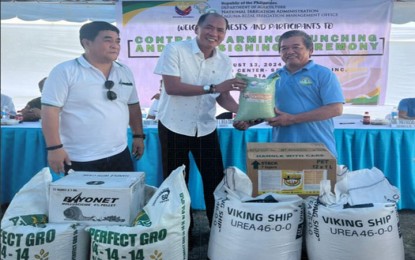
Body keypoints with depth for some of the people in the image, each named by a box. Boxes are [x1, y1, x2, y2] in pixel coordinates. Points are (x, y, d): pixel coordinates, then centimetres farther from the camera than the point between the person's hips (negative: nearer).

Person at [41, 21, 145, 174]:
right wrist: (54, 148, -16)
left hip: (119, 156, 6)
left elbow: (133, 106, 17)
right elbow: (50, 110, -12)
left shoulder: (125, 72, 9)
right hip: (80, 160, -5)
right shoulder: (65, 71, -9)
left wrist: (138, 136, 13)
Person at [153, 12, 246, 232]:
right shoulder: (175, 50, -13)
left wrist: (240, 111, -19)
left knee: (216, 180, 8)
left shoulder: (224, 62, 1)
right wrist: (212, 87, -29)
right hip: (174, 127, -4)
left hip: (206, 129, 4)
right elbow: (171, 87, -22)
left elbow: (223, 96, 2)